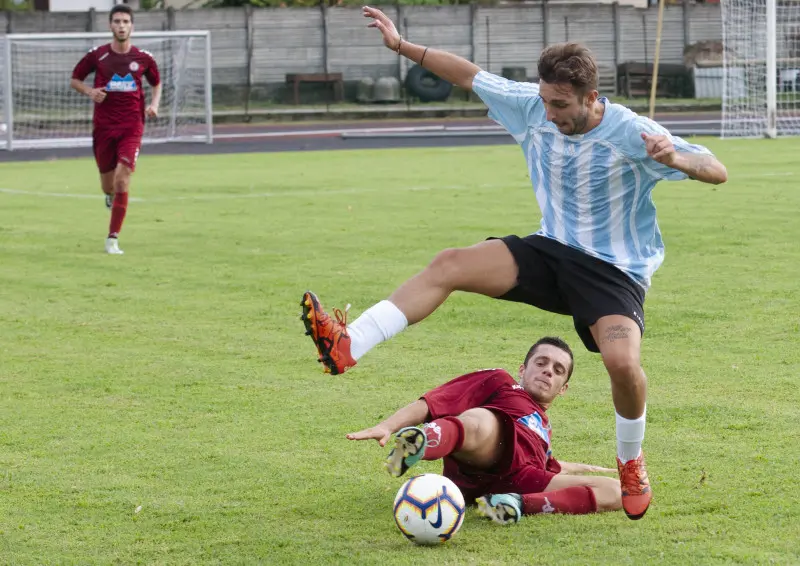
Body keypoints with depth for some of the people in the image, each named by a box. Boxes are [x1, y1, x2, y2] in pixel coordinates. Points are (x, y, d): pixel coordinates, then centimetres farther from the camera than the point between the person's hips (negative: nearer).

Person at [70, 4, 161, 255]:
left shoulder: (143, 58, 2)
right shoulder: (96, 56, 0)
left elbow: (157, 83, 20)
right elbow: (75, 80, 12)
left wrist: (154, 104, 1)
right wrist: (90, 91, -9)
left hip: (131, 126, -1)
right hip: (103, 126, 1)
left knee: (122, 179, -17)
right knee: (108, 185, 8)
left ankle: (112, 239, -12)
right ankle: (111, 197, 49)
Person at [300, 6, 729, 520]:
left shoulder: (632, 135, -21)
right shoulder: (532, 108, -7)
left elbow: (717, 172, -23)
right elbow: (470, 75, 6)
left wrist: (675, 158, -45)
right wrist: (402, 45, 3)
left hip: (615, 270, -5)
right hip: (552, 249, 5)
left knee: (622, 360, -30)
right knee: (449, 265, -13)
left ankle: (632, 463, 0)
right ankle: (347, 348, -18)